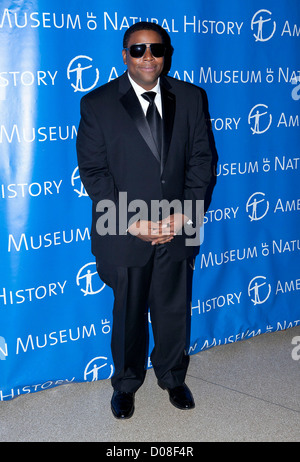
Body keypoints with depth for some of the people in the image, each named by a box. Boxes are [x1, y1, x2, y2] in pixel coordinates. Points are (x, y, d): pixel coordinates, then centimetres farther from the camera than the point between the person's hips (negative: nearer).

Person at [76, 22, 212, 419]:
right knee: (128, 315, 15)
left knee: (174, 311, 16)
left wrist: (184, 213, -12)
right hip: (125, 234, -2)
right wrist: (131, 222, -17)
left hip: (177, 230, 2)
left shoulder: (189, 97, 1)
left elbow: (201, 158, 1)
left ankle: (173, 377, 41)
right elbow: (93, 172, -9)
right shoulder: (97, 104, -7)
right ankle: (126, 383, 38)